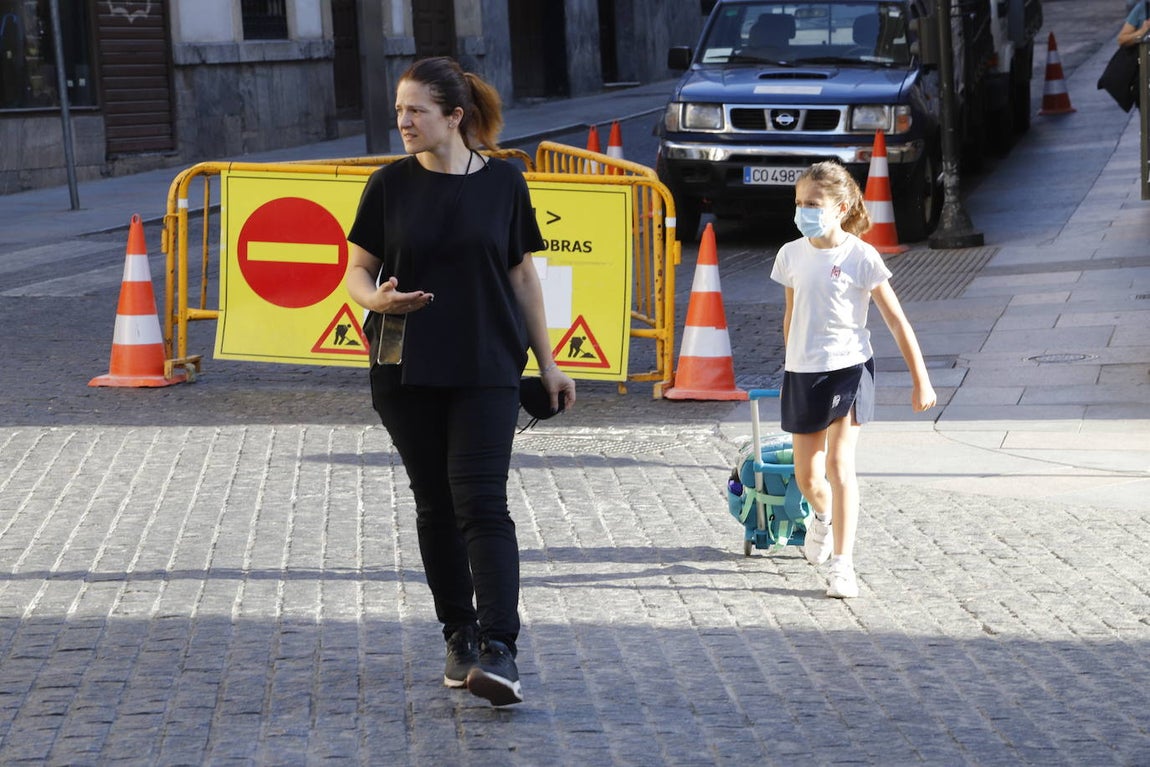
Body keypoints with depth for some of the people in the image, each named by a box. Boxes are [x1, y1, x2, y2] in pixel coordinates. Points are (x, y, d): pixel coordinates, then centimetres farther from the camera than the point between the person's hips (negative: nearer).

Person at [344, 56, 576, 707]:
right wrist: (378, 299, -17)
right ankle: (460, 637, 22)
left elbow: (522, 275, 9)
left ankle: (499, 653, -16)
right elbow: (357, 271, 6)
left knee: (482, 506, -11)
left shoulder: (504, 183, 1)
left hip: (486, 371, -2)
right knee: (435, 508, 9)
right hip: (407, 373, 2)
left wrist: (548, 362, 10)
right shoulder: (391, 185, 1)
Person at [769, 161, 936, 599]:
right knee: (806, 476, 10)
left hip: (848, 369, -4)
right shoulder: (792, 255, 3)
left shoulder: (861, 257, -10)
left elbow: (896, 321, -6)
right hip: (802, 373, 4)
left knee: (839, 463, -16)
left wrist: (921, 380, -7)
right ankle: (823, 517, 45)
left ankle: (842, 565, -11)